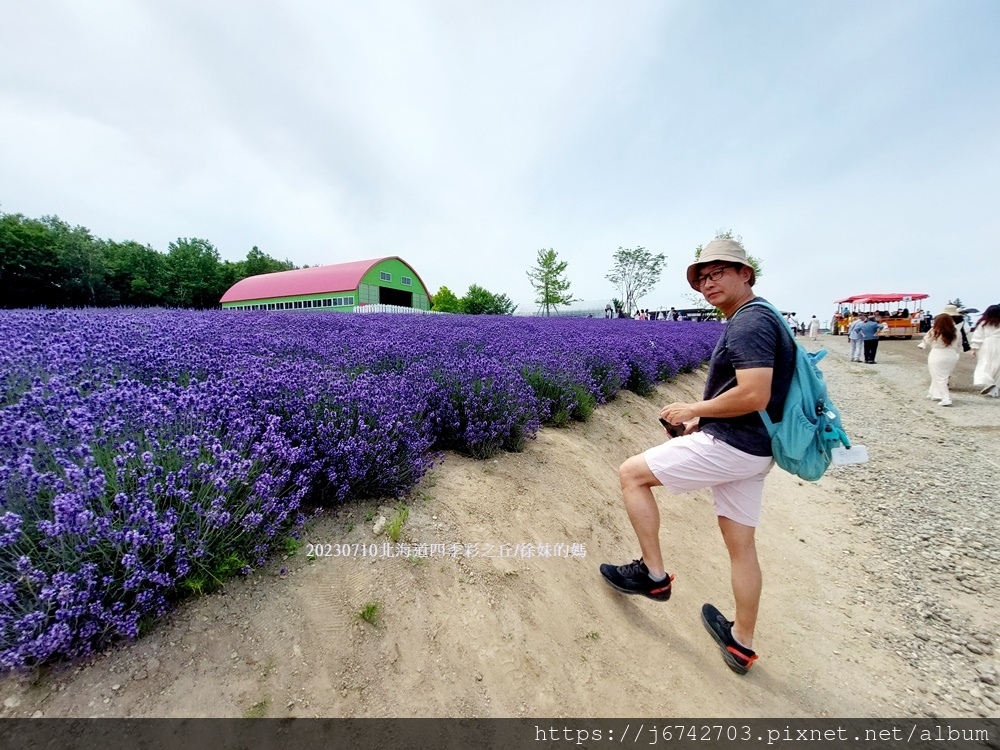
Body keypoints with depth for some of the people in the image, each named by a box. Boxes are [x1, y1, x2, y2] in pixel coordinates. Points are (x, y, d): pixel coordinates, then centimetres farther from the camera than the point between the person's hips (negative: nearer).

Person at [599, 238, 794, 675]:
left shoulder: (748, 323, -17)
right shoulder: (757, 320, 16)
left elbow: (754, 396, -28)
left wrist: (693, 409, -13)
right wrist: (703, 422, 14)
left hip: (728, 447, -10)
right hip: (751, 449, 10)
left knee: (631, 473, 0)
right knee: (740, 543, 18)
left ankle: (653, 574, 12)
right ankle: (742, 644, 35)